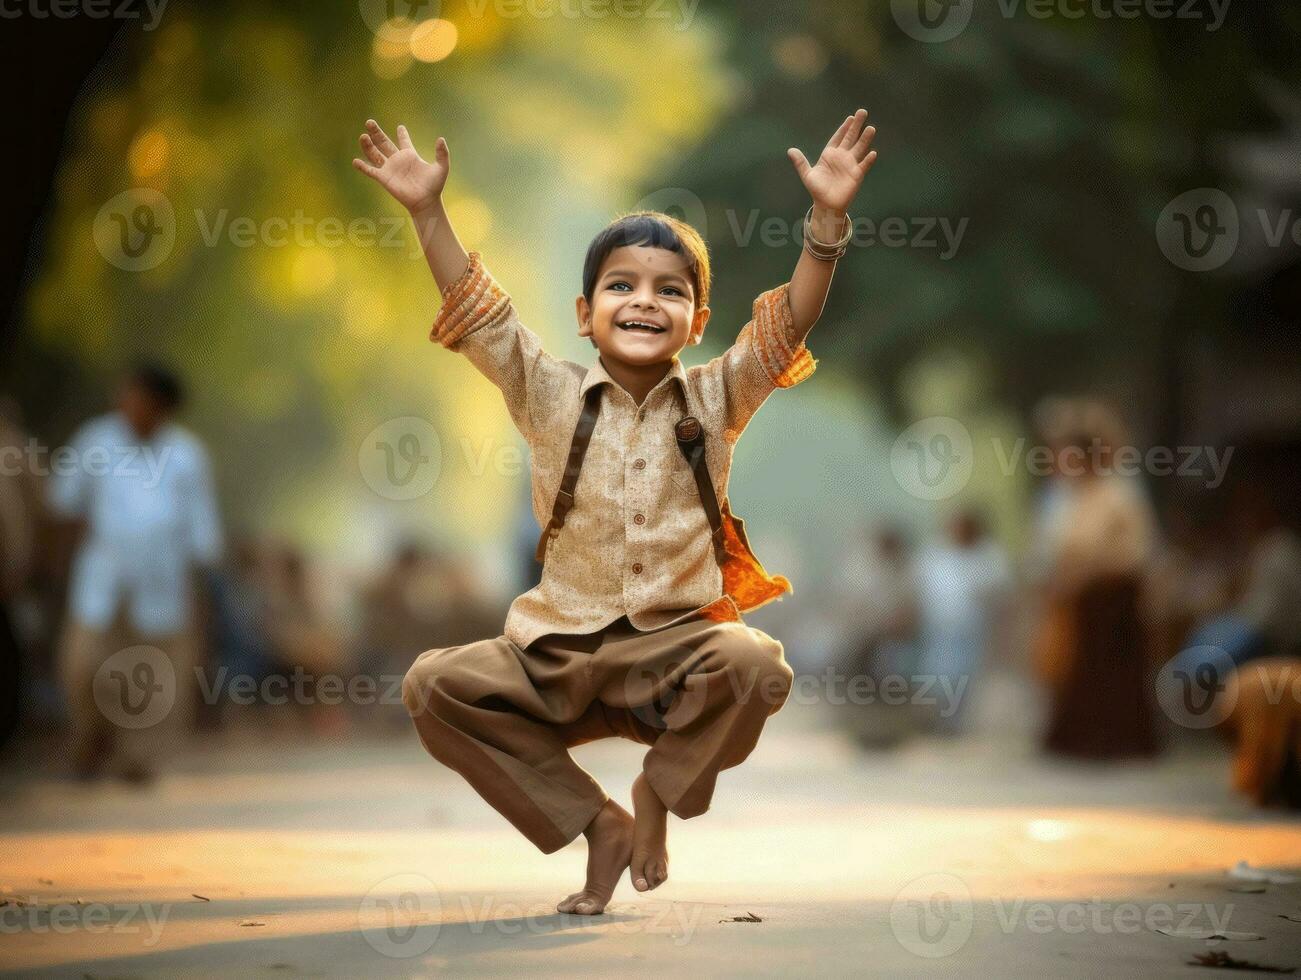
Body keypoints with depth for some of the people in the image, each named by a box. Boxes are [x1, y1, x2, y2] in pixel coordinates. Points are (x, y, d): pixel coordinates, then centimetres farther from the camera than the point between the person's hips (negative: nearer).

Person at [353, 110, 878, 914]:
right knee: (434, 687, -19)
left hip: (679, 644, -1)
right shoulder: (551, 396, 2)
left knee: (756, 668, -32)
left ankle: (660, 793, 0)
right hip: (560, 650, 1)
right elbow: (477, 313, -6)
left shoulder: (715, 399, 2)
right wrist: (428, 211, -16)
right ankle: (597, 823, -4)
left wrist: (827, 219, -21)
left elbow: (790, 321, -9)